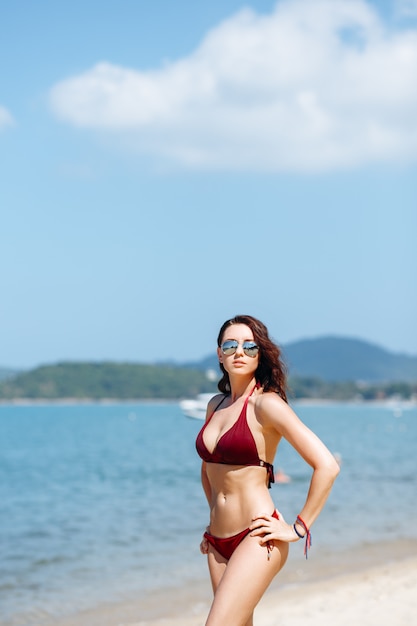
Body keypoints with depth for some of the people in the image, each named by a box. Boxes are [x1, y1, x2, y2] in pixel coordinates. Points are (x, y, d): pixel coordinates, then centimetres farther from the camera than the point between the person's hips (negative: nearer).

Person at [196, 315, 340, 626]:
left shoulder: (266, 404, -11)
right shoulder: (216, 404, 11)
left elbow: (327, 466, -17)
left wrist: (298, 528, -13)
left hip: (256, 539, -7)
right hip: (218, 541, 7)